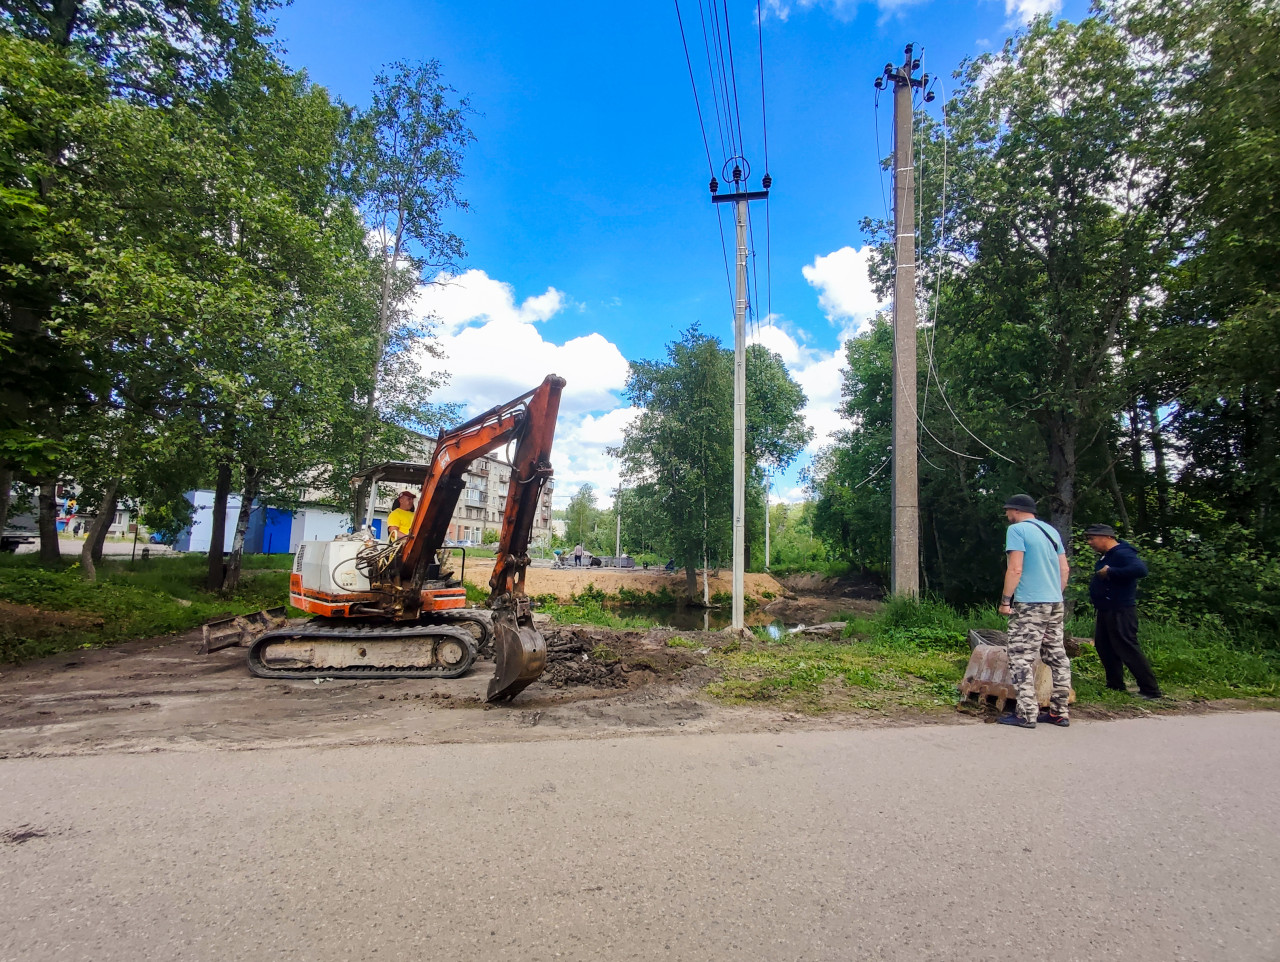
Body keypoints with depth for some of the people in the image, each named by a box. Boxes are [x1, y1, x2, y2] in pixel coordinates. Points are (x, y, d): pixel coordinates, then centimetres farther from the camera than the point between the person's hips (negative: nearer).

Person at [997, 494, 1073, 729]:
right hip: (1055, 603, 9)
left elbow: (1015, 569, -15)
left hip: (1029, 603, -8)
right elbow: (1064, 569, 16)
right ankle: (1059, 712, 19)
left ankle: (1027, 714, -7)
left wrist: (1005, 600, -11)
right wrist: (1055, 594, 22)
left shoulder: (1017, 529, -8)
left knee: (1022, 659, -6)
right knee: (1057, 656, 12)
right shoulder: (1051, 531, 15)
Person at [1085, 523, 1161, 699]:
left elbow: (1140, 569, -35)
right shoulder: (1105, 555, 12)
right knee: (1104, 648, 15)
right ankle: (1115, 686, 26)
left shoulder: (1122, 554, -18)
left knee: (1127, 649, -7)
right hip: (1105, 610, 10)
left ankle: (1151, 690, 2)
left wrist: (1110, 572, -29)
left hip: (1120, 612, -10)